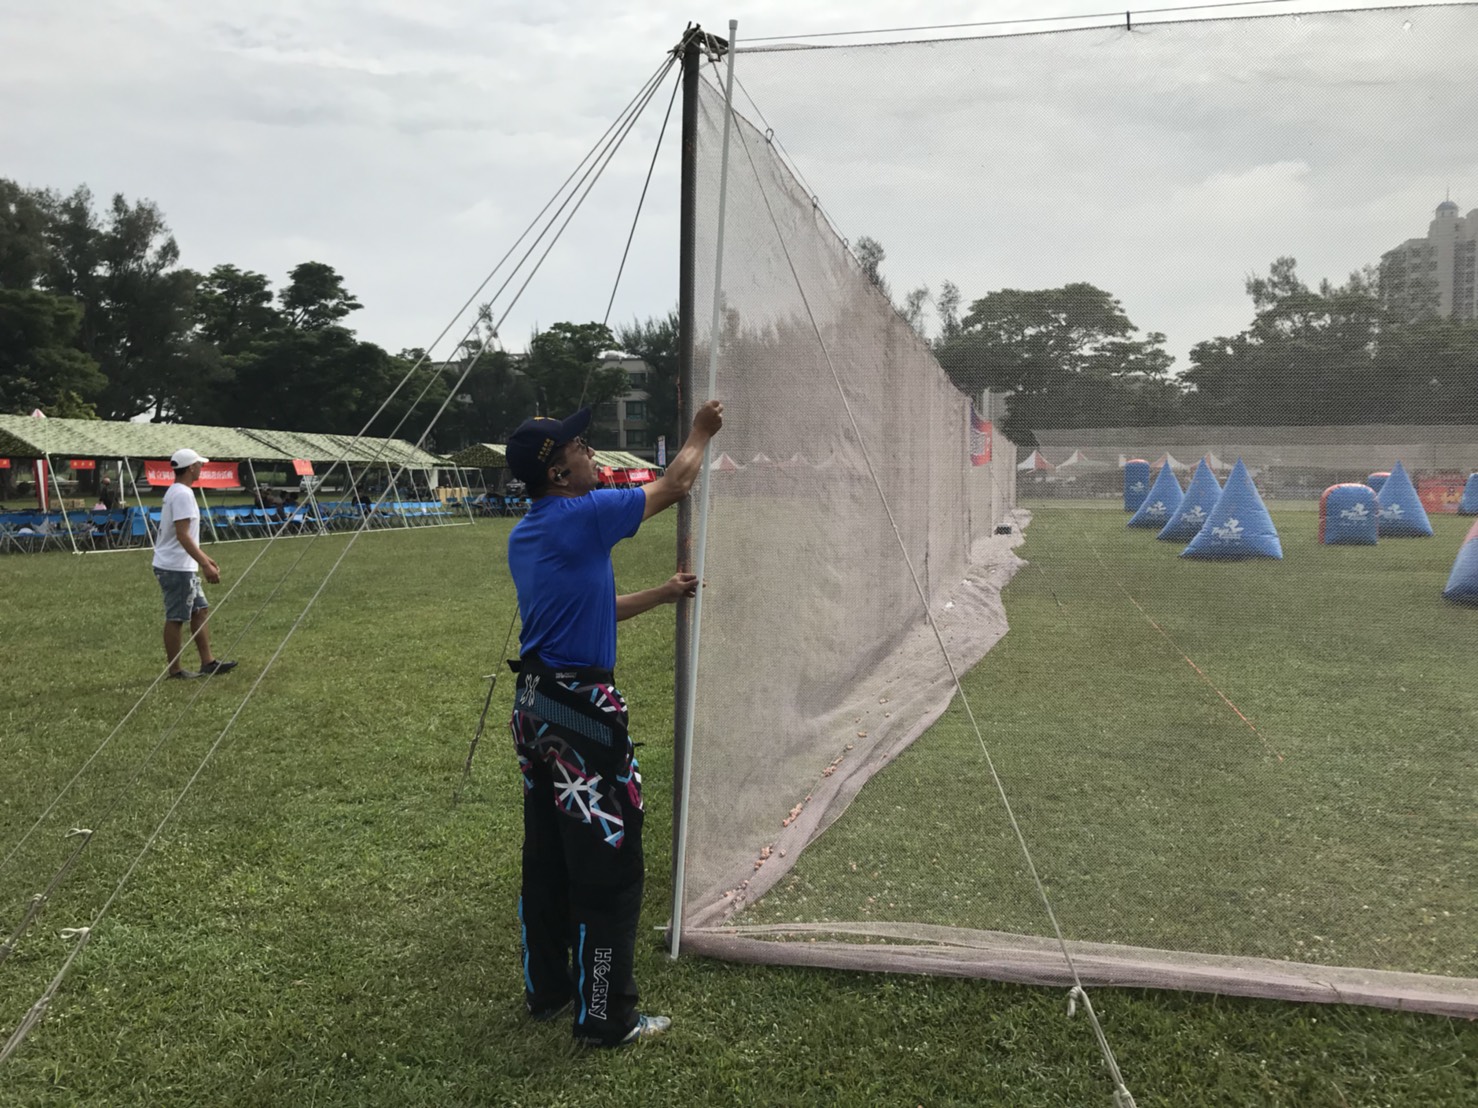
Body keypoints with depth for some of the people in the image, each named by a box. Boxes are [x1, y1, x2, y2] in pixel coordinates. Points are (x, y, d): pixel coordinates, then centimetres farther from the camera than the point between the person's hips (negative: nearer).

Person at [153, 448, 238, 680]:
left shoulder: (178, 492, 15)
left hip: (183, 567, 11)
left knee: (200, 610, 14)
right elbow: (182, 535, -24)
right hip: (176, 567, -11)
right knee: (177, 618, -3)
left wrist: (205, 558, 27)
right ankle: (175, 670, 5)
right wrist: (205, 565, -25)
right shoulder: (183, 494, -18)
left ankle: (208, 662, 18)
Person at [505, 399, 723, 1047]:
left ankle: (546, 991, 32)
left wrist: (661, 595, 24)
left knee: (546, 861, 18)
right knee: (608, 869, 1)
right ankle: (606, 1018, 11)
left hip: (534, 704, 9)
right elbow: (674, 486, -3)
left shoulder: (523, 536, 10)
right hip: (582, 710, -9)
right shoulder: (585, 515, -15)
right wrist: (700, 433, 14)